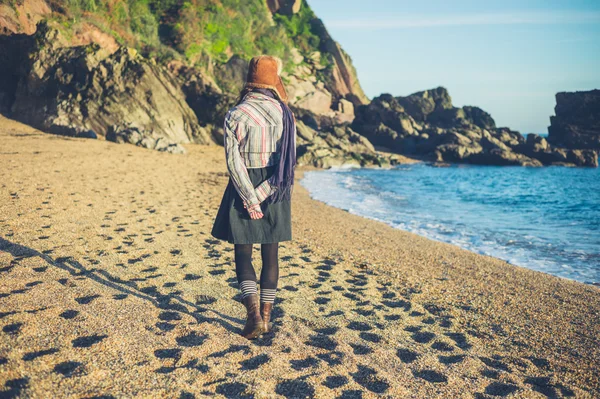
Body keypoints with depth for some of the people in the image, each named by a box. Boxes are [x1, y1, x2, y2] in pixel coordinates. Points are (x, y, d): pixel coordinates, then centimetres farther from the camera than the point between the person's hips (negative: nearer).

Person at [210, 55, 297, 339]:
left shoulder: (235, 115, -10)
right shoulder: (285, 113, -1)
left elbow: (233, 161, -16)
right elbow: (290, 159, -5)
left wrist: (249, 198, -15)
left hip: (243, 191, -3)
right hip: (276, 191, 3)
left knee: (243, 255, 8)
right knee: (270, 255, 12)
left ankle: (254, 315, -3)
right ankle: (266, 317, 19)